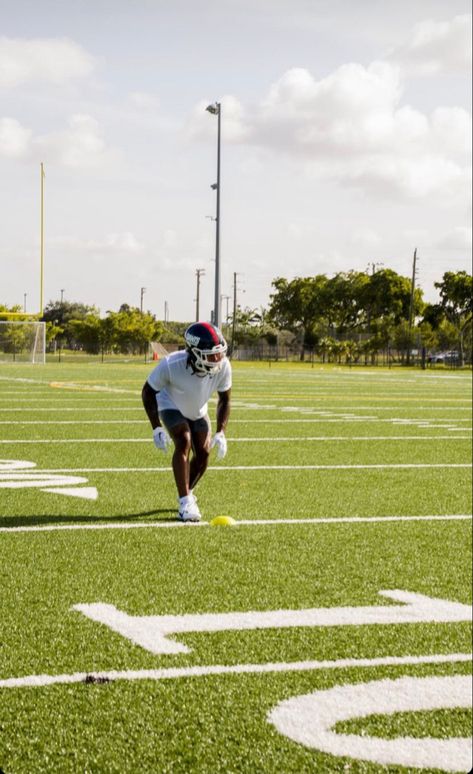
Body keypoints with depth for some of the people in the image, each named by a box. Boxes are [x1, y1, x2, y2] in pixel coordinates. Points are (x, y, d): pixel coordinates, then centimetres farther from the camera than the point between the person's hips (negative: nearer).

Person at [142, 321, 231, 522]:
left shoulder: (223, 366, -29)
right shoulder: (171, 365, -39)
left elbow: (224, 399, -11)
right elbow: (148, 392, -21)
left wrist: (221, 433, -17)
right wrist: (156, 428, -24)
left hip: (197, 411, 4)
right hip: (171, 407, -4)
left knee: (203, 453, -3)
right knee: (184, 442, -25)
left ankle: (186, 493, 25)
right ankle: (185, 501, -22)